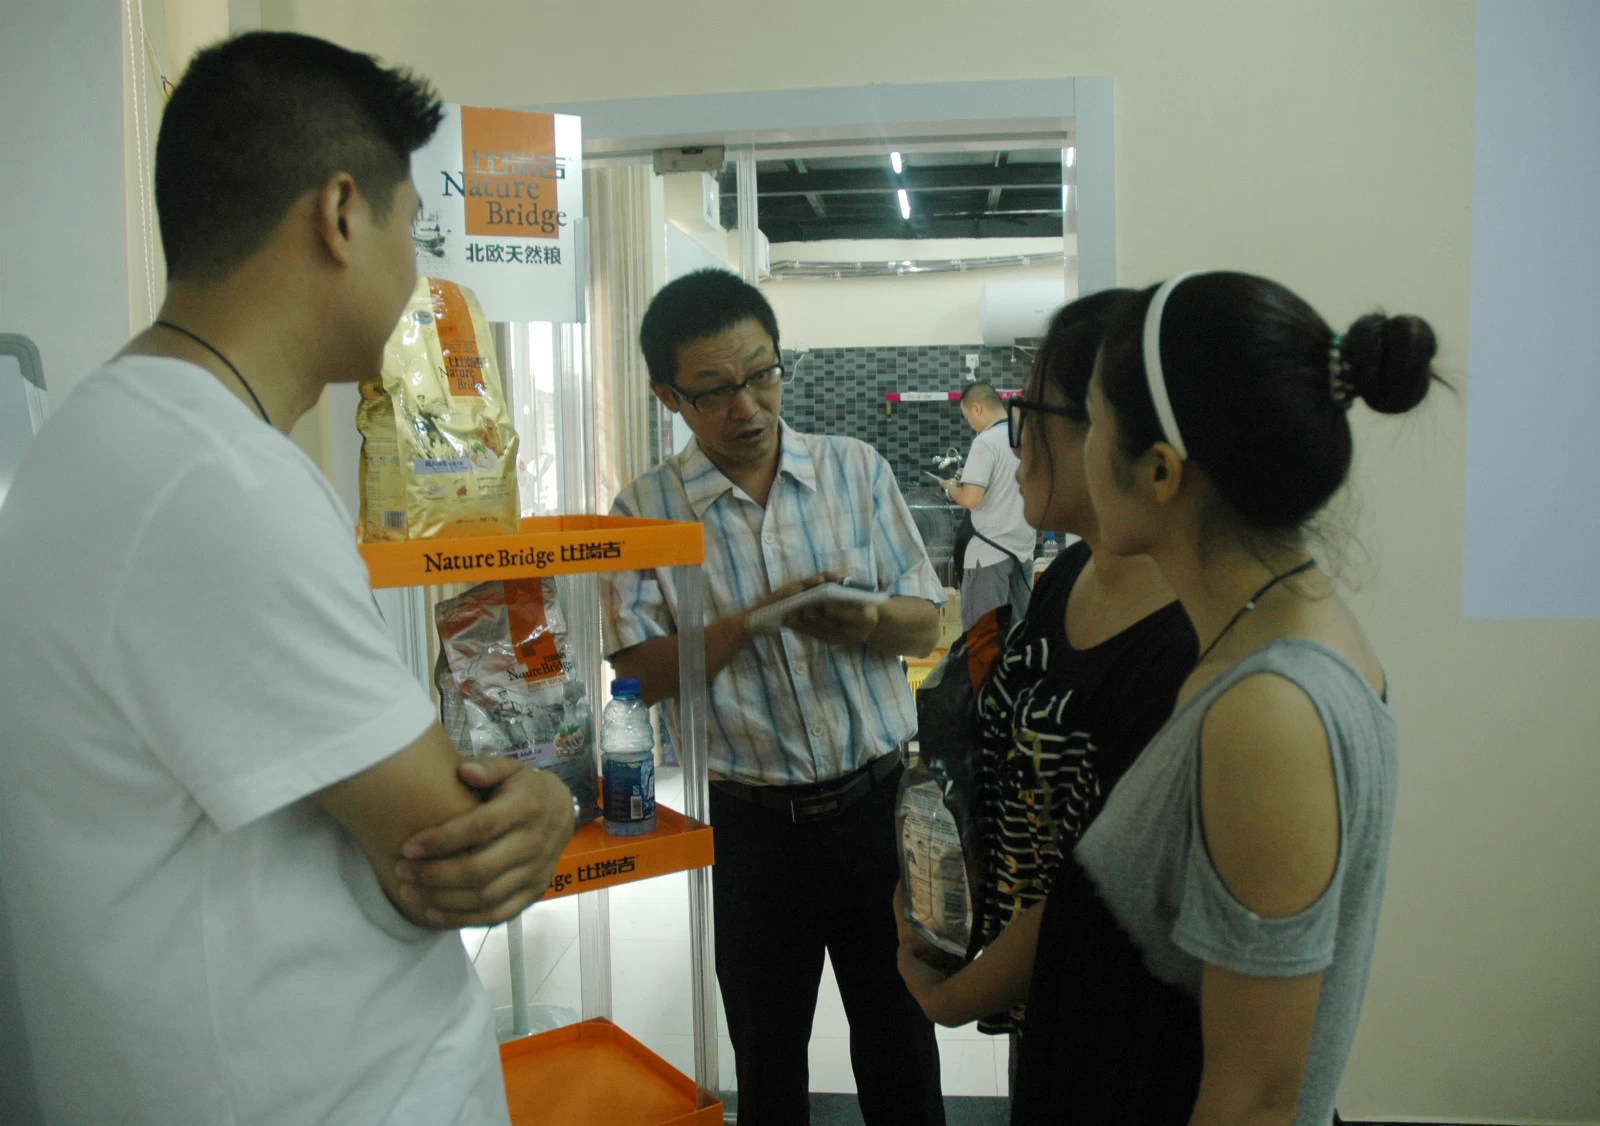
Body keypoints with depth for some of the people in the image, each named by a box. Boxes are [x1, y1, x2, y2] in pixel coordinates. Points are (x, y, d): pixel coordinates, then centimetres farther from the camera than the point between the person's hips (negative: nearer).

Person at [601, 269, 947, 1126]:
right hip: (755, 820, -1)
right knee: (768, 1049, 17)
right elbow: (642, 673, -9)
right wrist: (754, 618, -23)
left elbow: (924, 626, 1)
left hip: (879, 797, 2)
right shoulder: (643, 513, -4)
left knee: (899, 1031, 17)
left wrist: (862, 620, -22)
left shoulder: (856, 469, 1)